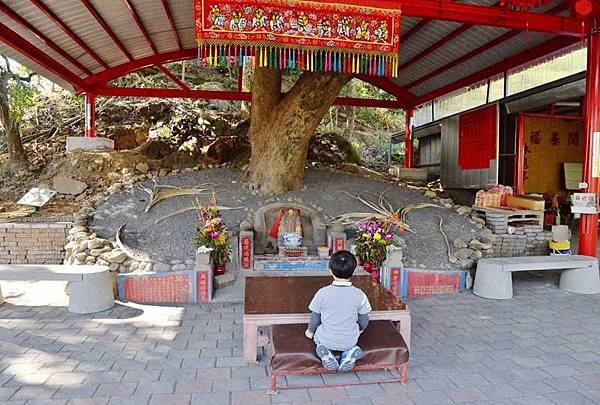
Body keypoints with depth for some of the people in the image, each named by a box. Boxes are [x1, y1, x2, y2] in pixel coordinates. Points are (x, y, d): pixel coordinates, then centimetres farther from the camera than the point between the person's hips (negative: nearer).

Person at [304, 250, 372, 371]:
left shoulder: (322, 293, -17)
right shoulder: (359, 295, -15)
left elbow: (315, 318, -5)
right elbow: (364, 321, -3)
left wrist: (310, 331, 16)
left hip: (326, 340, 0)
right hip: (350, 341, 1)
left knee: (317, 332, 31)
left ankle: (325, 352, 2)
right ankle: (349, 352, 4)